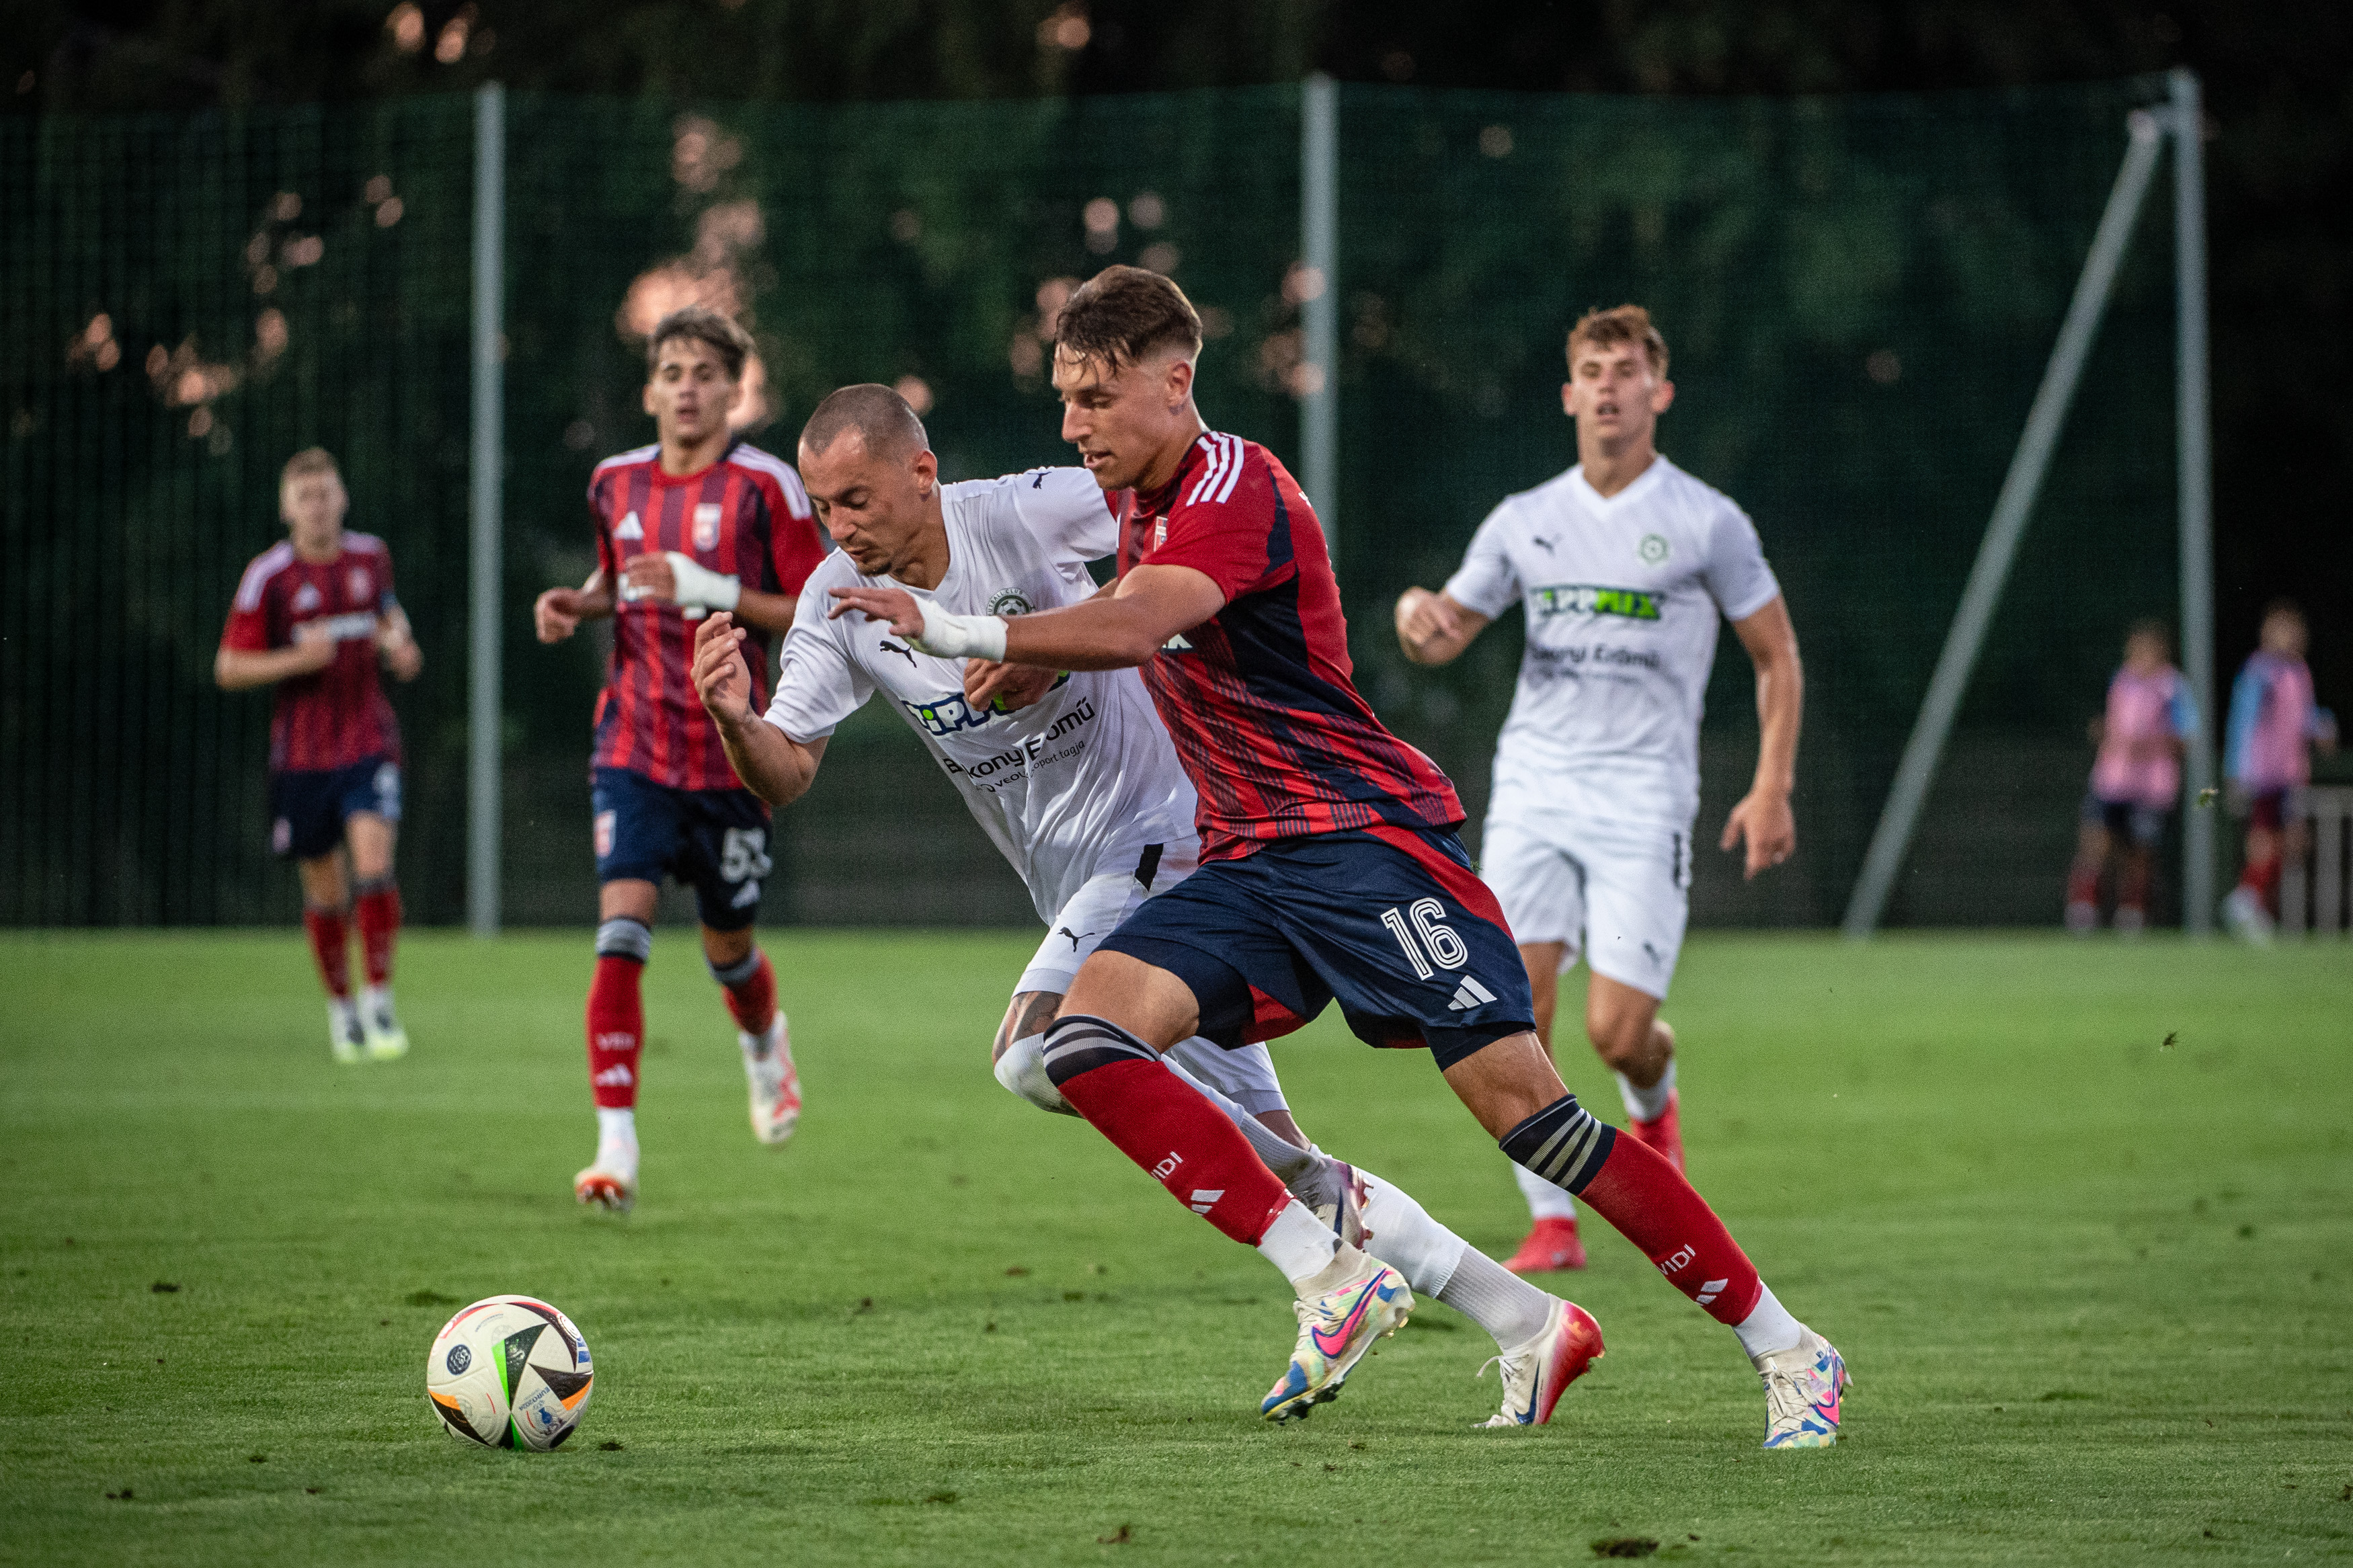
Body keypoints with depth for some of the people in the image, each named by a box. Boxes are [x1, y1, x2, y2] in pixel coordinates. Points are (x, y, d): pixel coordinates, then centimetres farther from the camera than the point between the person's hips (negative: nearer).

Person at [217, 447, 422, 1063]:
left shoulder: (371, 555, 4)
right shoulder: (268, 576, -6)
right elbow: (229, 669, -6)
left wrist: (399, 642, 5)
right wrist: (298, 659, -20)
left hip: (368, 742, 1)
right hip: (301, 752, -1)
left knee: (374, 866, -17)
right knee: (325, 892, 6)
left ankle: (380, 1002, -7)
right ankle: (341, 1008, 24)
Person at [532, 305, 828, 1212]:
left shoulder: (766, 485, -8)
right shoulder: (616, 483, 6)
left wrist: (711, 592, -21)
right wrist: (580, 604, 3)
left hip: (729, 753, -2)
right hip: (634, 750, 2)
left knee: (727, 947, 11)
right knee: (621, 929, -16)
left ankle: (764, 1043, 48)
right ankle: (616, 1146, -19)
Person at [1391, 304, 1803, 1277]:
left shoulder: (1706, 522, 1)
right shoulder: (1524, 522, 11)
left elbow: (1777, 658, 8)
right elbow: (1443, 642, 18)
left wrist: (1772, 786, -3)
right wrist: (1415, 612, -7)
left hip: (1644, 800, -3)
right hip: (1533, 787, 3)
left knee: (1617, 1032, -10)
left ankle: (1653, 1104, 28)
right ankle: (1551, 1222, -3)